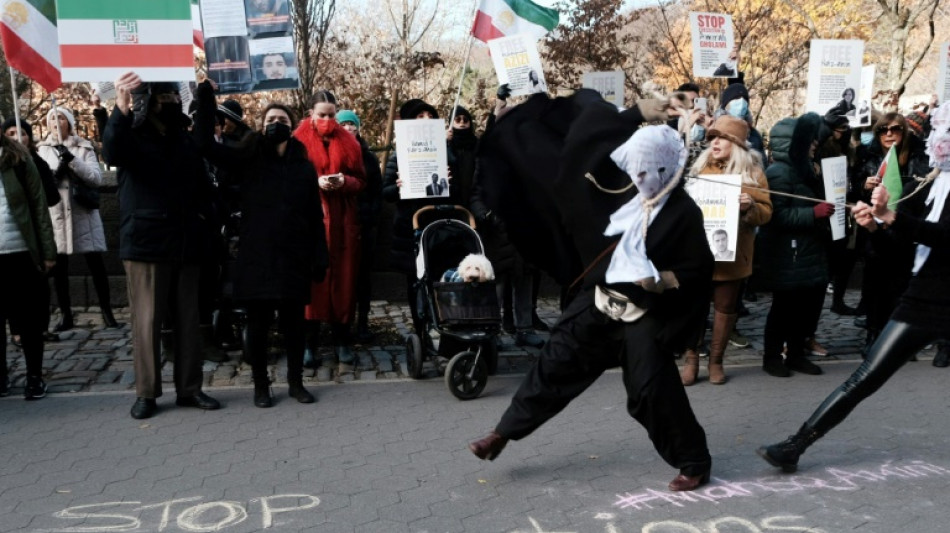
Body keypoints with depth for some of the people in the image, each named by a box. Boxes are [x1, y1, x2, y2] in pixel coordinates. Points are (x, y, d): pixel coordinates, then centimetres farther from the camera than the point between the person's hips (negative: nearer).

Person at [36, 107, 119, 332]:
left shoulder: (84, 147, 6)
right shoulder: (42, 150, 12)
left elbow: (97, 178, -6)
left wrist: (72, 161, -18)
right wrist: (53, 174, -14)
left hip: (83, 212, -2)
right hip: (55, 214, 2)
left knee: (96, 264, -1)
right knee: (58, 267, 3)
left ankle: (107, 312, 6)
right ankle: (66, 315, 11)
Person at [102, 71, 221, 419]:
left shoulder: (185, 140, 12)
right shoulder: (132, 137, -3)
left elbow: (202, 184, 17)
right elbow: (111, 153, -27)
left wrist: (203, 215, -2)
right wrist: (120, 110, -43)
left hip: (186, 245, 5)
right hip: (145, 244, -4)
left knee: (188, 320, 8)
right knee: (147, 321, 1)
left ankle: (189, 388, 17)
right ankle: (146, 393, 12)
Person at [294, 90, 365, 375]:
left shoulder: (348, 141, 10)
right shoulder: (300, 140, 2)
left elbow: (360, 180, 10)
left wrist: (344, 182, -10)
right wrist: (315, 182, -15)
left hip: (342, 221, 2)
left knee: (343, 280, 2)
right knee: (313, 278, -3)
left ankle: (342, 344, 9)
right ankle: (310, 342, 7)